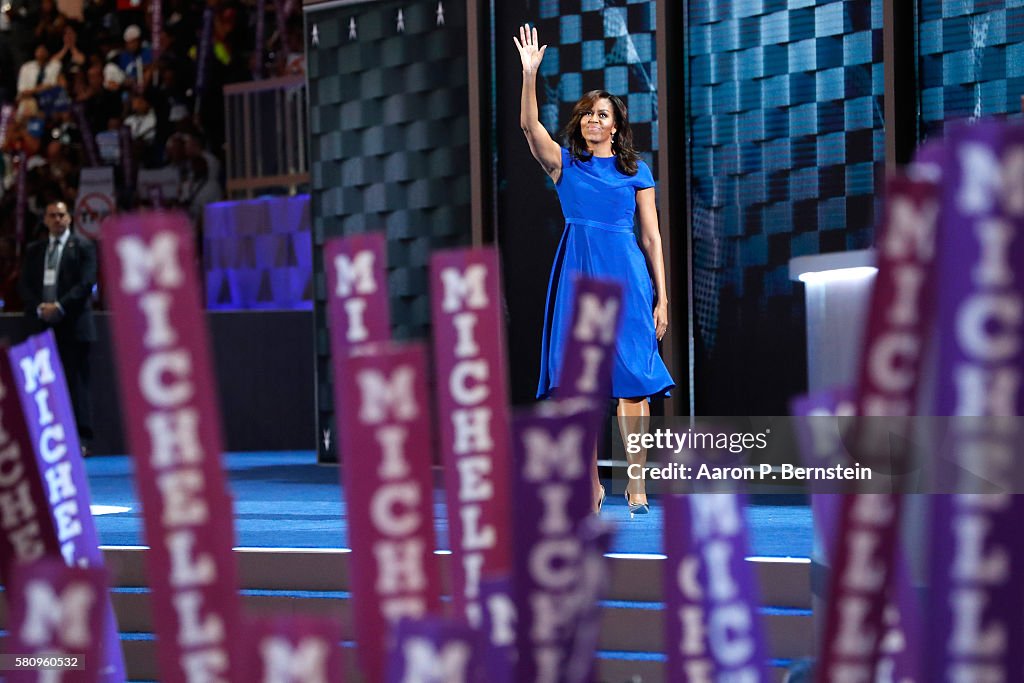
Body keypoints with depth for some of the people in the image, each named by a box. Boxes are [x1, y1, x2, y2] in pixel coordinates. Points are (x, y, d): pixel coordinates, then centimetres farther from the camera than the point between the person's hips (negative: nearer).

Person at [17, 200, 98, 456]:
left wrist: (60, 306, -14)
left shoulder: (83, 246, 5)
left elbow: (86, 282, -5)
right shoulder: (33, 250, 17)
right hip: (42, 325, 4)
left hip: (73, 326, -4)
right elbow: (24, 285, 11)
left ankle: (81, 440, -7)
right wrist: (39, 308, -7)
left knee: (76, 383, -5)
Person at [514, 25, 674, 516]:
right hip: (577, 272, 1)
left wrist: (661, 298, 2)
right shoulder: (564, 162, 10)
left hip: (625, 273, -1)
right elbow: (529, 125, -6)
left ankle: (636, 481, -2)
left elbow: (652, 237, 8)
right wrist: (530, 74, -18)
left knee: (630, 381, -6)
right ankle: (592, 483, 3)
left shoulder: (635, 171, 10)